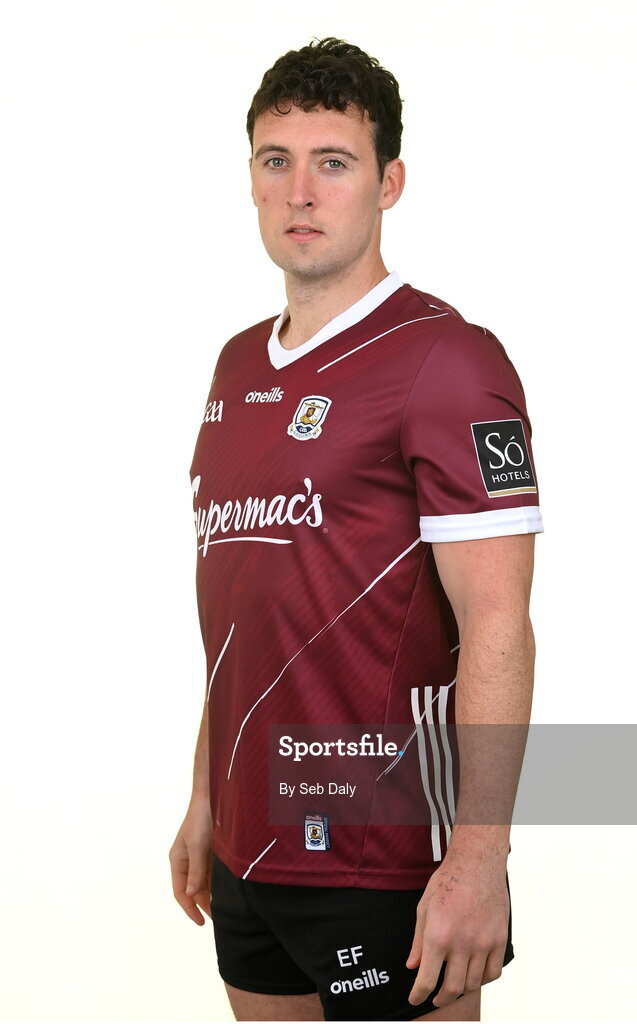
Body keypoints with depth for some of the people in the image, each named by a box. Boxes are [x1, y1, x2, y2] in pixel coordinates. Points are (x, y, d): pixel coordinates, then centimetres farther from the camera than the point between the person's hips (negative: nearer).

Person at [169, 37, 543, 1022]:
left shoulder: (445, 359, -12)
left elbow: (498, 629, -17)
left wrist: (479, 857, -22)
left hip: (382, 858, -7)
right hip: (251, 844, 8)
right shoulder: (240, 366, 13)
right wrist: (207, 797, 18)